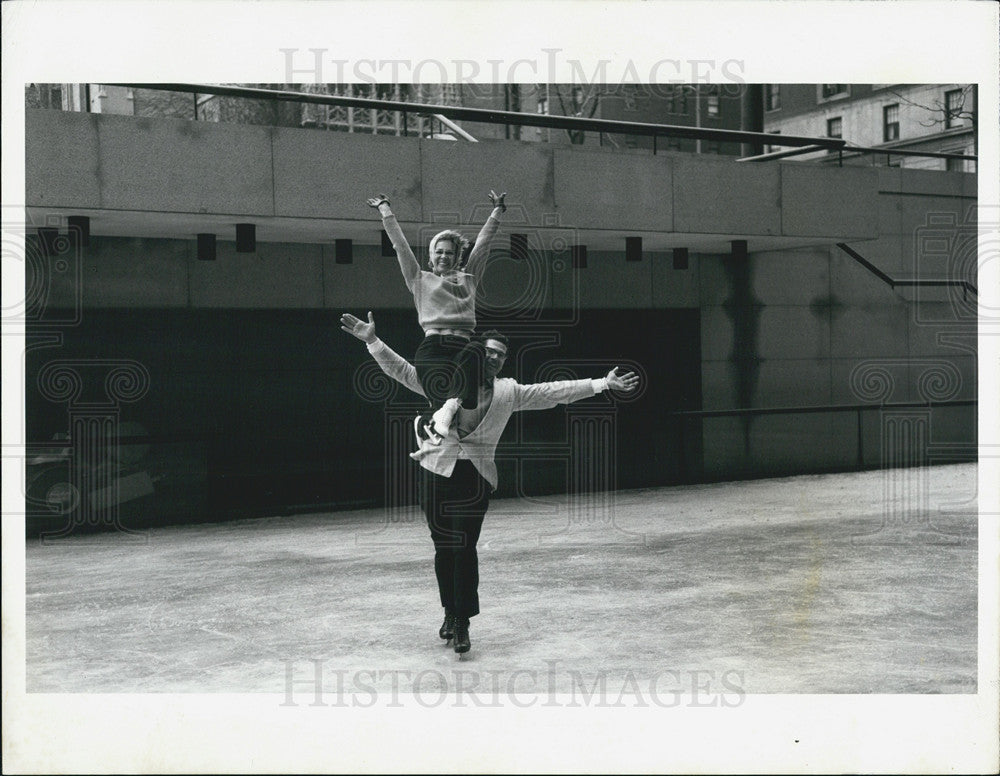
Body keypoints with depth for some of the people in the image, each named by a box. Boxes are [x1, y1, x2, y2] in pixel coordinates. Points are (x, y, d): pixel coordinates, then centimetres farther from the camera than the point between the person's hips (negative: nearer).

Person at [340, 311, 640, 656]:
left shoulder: (509, 392, 6)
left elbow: (556, 392, 3)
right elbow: (402, 370, 0)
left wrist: (603, 383, -2)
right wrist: (372, 341, -11)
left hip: (476, 478, 0)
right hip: (437, 473, 1)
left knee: (465, 548, -7)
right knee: (443, 548, 8)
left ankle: (462, 624, 1)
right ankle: (450, 614, 25)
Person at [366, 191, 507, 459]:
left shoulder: (468, 279, 29)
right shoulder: (420, 279, 22)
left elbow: (482, 244, 31)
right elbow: (400, 244, 21)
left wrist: (497, 212, 33)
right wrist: (384, 210, 24)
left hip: (463, 345, 2)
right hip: (433, 347, -2)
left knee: (475, 353, -37)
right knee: (442, 397, -26)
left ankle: (449, 407, -43)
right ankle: (423, 426, 2)